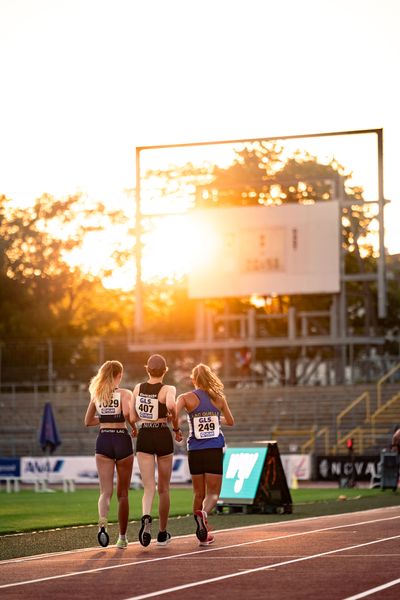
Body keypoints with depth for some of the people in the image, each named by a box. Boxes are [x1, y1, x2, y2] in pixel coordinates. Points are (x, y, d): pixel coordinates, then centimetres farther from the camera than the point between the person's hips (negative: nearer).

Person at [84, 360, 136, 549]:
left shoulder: (96, 394, 8)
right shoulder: (124, 393, -4)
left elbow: (88, 421, 12)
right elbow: (127, 413, -22)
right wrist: (134, 427, -4)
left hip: (103, 440, 2)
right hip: (122, 440, -2)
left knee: (106, 491, -2)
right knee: (123, 493, 10)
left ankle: (102, 521, -32)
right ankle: (122, 537, 15)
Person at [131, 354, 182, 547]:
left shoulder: (138, 388, 3)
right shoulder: (168, 389, -8)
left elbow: (133, 417, 6)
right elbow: (171, 406, -30)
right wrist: (176, 427, -13)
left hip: (144, 437, 2)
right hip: (163, 437, -2)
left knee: (148, 487, -4)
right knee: (163, 488, 13)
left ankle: (146, 517, -36)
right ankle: (162, 534, 23)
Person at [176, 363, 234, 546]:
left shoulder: (186, 398, -3)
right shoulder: (219, 398, 5)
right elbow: (230, 421, 17)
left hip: (195, 451, 0)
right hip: (215, 450, 0)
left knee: (199, 493, 13)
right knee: (213, 493, 1)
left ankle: (203, 534, 16)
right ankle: (204, 512, -32)